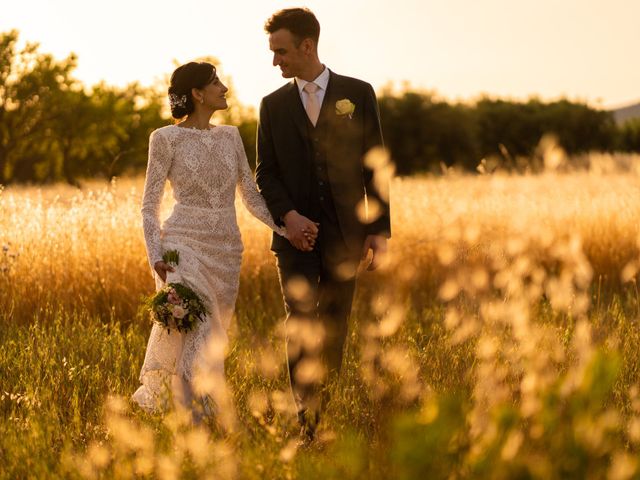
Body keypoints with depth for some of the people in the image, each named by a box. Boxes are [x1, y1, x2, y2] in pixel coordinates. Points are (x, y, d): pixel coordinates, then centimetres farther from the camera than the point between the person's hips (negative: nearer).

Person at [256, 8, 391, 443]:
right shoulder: (273, 105, 8)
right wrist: (288, 216, -10)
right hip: (296, 234, 0)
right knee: (302, 323, -13)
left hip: (343, 235, 0)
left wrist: (381, 229, -2)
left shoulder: (358, 94, 3)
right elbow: (266, 173, 8)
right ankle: (307, 422, -15)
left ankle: (324, 413, 17)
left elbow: (375, 166, 3)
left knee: (334, 330, 5)